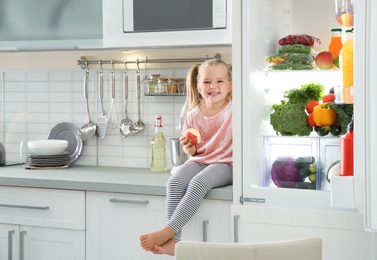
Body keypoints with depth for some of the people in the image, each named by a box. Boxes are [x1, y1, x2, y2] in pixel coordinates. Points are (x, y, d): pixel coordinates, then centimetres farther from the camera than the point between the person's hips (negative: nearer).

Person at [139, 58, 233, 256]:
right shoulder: (193, 115, 7)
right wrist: (189, 149, -5)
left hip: (225, 164, -4)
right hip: (199, 161, 4)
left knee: (198, 182, -34)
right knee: (175, 180, -28)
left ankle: (167, 232, -33)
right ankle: (173, 241, -31)